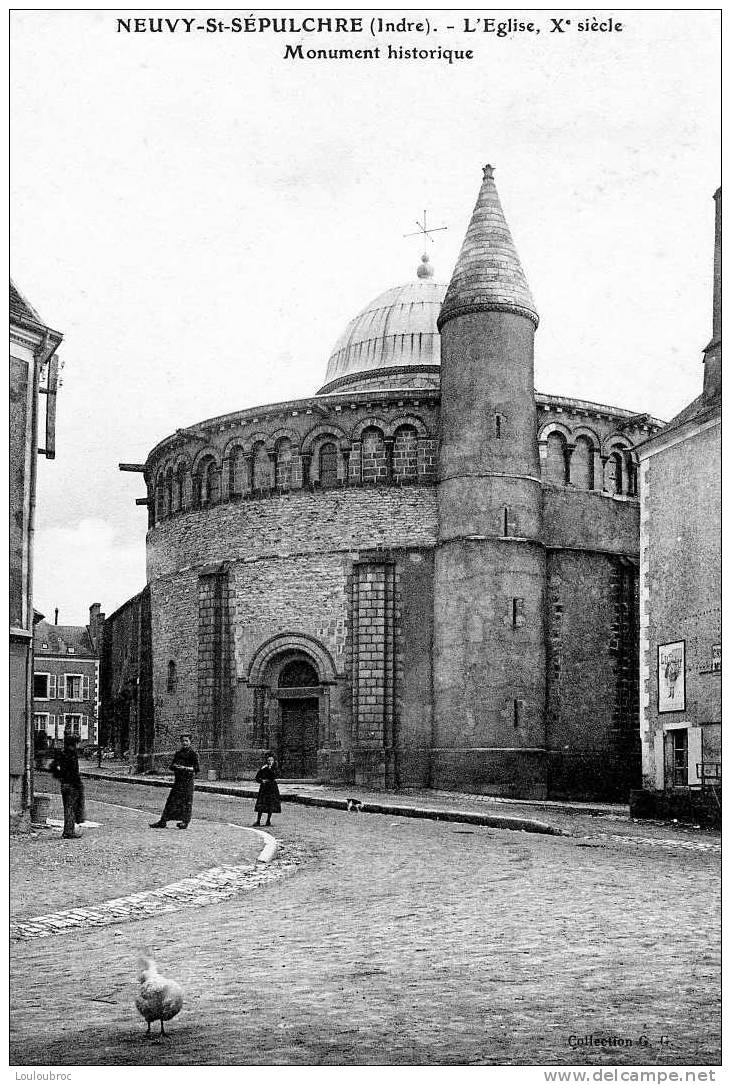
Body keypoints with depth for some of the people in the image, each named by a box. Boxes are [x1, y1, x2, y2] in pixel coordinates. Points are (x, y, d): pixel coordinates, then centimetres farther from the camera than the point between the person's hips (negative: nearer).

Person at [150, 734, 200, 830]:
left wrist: (185, 768, -19)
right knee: (171, 800, 5)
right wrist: (175, 767, -8)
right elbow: (171, 766, 14)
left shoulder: (192, 753, -5)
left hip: (188, 780, -6)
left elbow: (197, 768, -10)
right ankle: (163, 822, 5)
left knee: (187, 800, -4)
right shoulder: (178, 753, 14)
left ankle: (185, 822, 4)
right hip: (178, 780, 6)